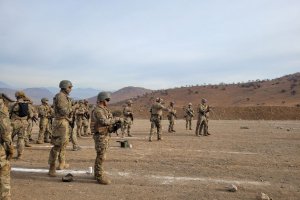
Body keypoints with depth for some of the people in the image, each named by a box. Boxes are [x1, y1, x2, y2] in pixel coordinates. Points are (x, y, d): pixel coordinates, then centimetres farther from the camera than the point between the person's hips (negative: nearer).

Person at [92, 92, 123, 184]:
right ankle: (99, 177, 2)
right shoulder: (98, 110, -18)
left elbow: (109, 125, 15)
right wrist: (117, 119, -22)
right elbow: (105, 122, -31)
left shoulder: (105, 110, 13)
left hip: (105, 136, 10)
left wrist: (116, 126, -3)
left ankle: (97, 174, 26)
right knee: (101, 157, -5)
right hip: (100, 136, -10)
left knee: (101, 156, 16)